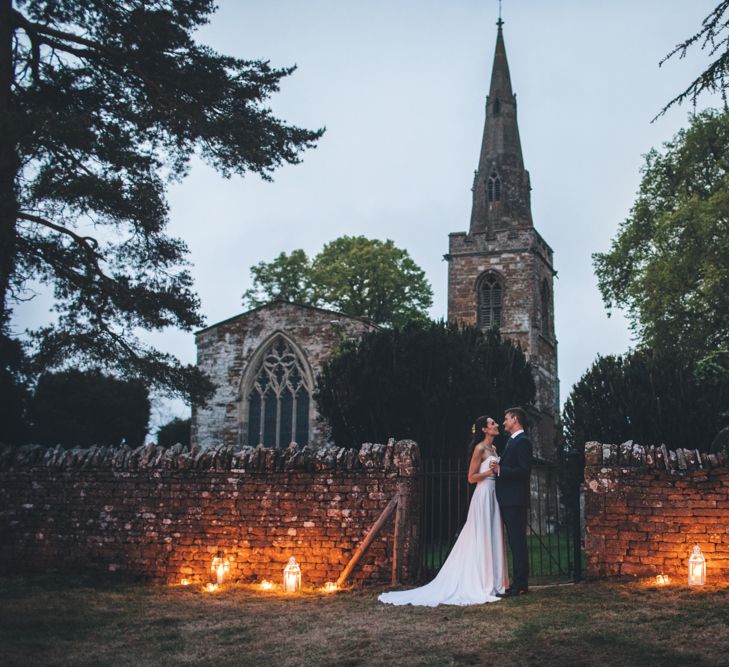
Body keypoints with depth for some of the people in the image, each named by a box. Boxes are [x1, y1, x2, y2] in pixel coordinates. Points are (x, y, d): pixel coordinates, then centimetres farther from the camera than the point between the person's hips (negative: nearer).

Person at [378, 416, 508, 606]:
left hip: (494, 496, 9)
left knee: (493, 539, 9)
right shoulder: (480, 449, -10)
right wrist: (489, 471, -20)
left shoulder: (493, 448, 16)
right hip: (483, 495, -9)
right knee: (482, 540, -5)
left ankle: (493, 583, 15)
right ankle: (481, 585, -1)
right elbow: (471, 477, -10)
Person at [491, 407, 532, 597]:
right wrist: (498, 467, 5)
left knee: (518, 543, -8)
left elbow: (524, 471, -19)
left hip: (515, 501, -10)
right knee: (516, 543, 12)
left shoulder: (522, 441, -11)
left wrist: (500, 470, -20)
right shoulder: (512, 441, 20)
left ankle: (519, 585, -7)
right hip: (508, 501, 10)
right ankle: (520, 583, 17)